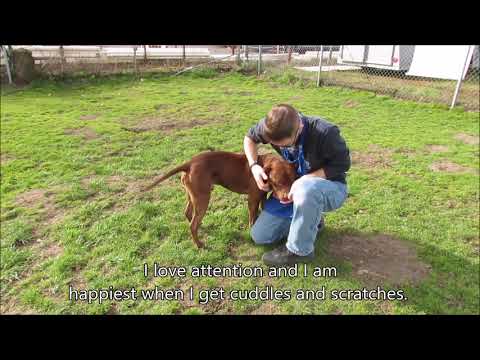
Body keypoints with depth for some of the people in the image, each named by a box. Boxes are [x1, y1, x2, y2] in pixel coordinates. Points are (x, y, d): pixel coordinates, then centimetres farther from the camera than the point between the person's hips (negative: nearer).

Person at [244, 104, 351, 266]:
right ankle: (311, 219, 17)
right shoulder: (273, 127, -18)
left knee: (306, 189, -44)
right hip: (294, 188, 5)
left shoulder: (325, 133, -32)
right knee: (259, 236, 0)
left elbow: (341, 165, -19)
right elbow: (250, 137, 2)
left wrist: (304, 180, -30)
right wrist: (254, 166, -15)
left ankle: (300, 250, -20)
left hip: (331, 187, -5)